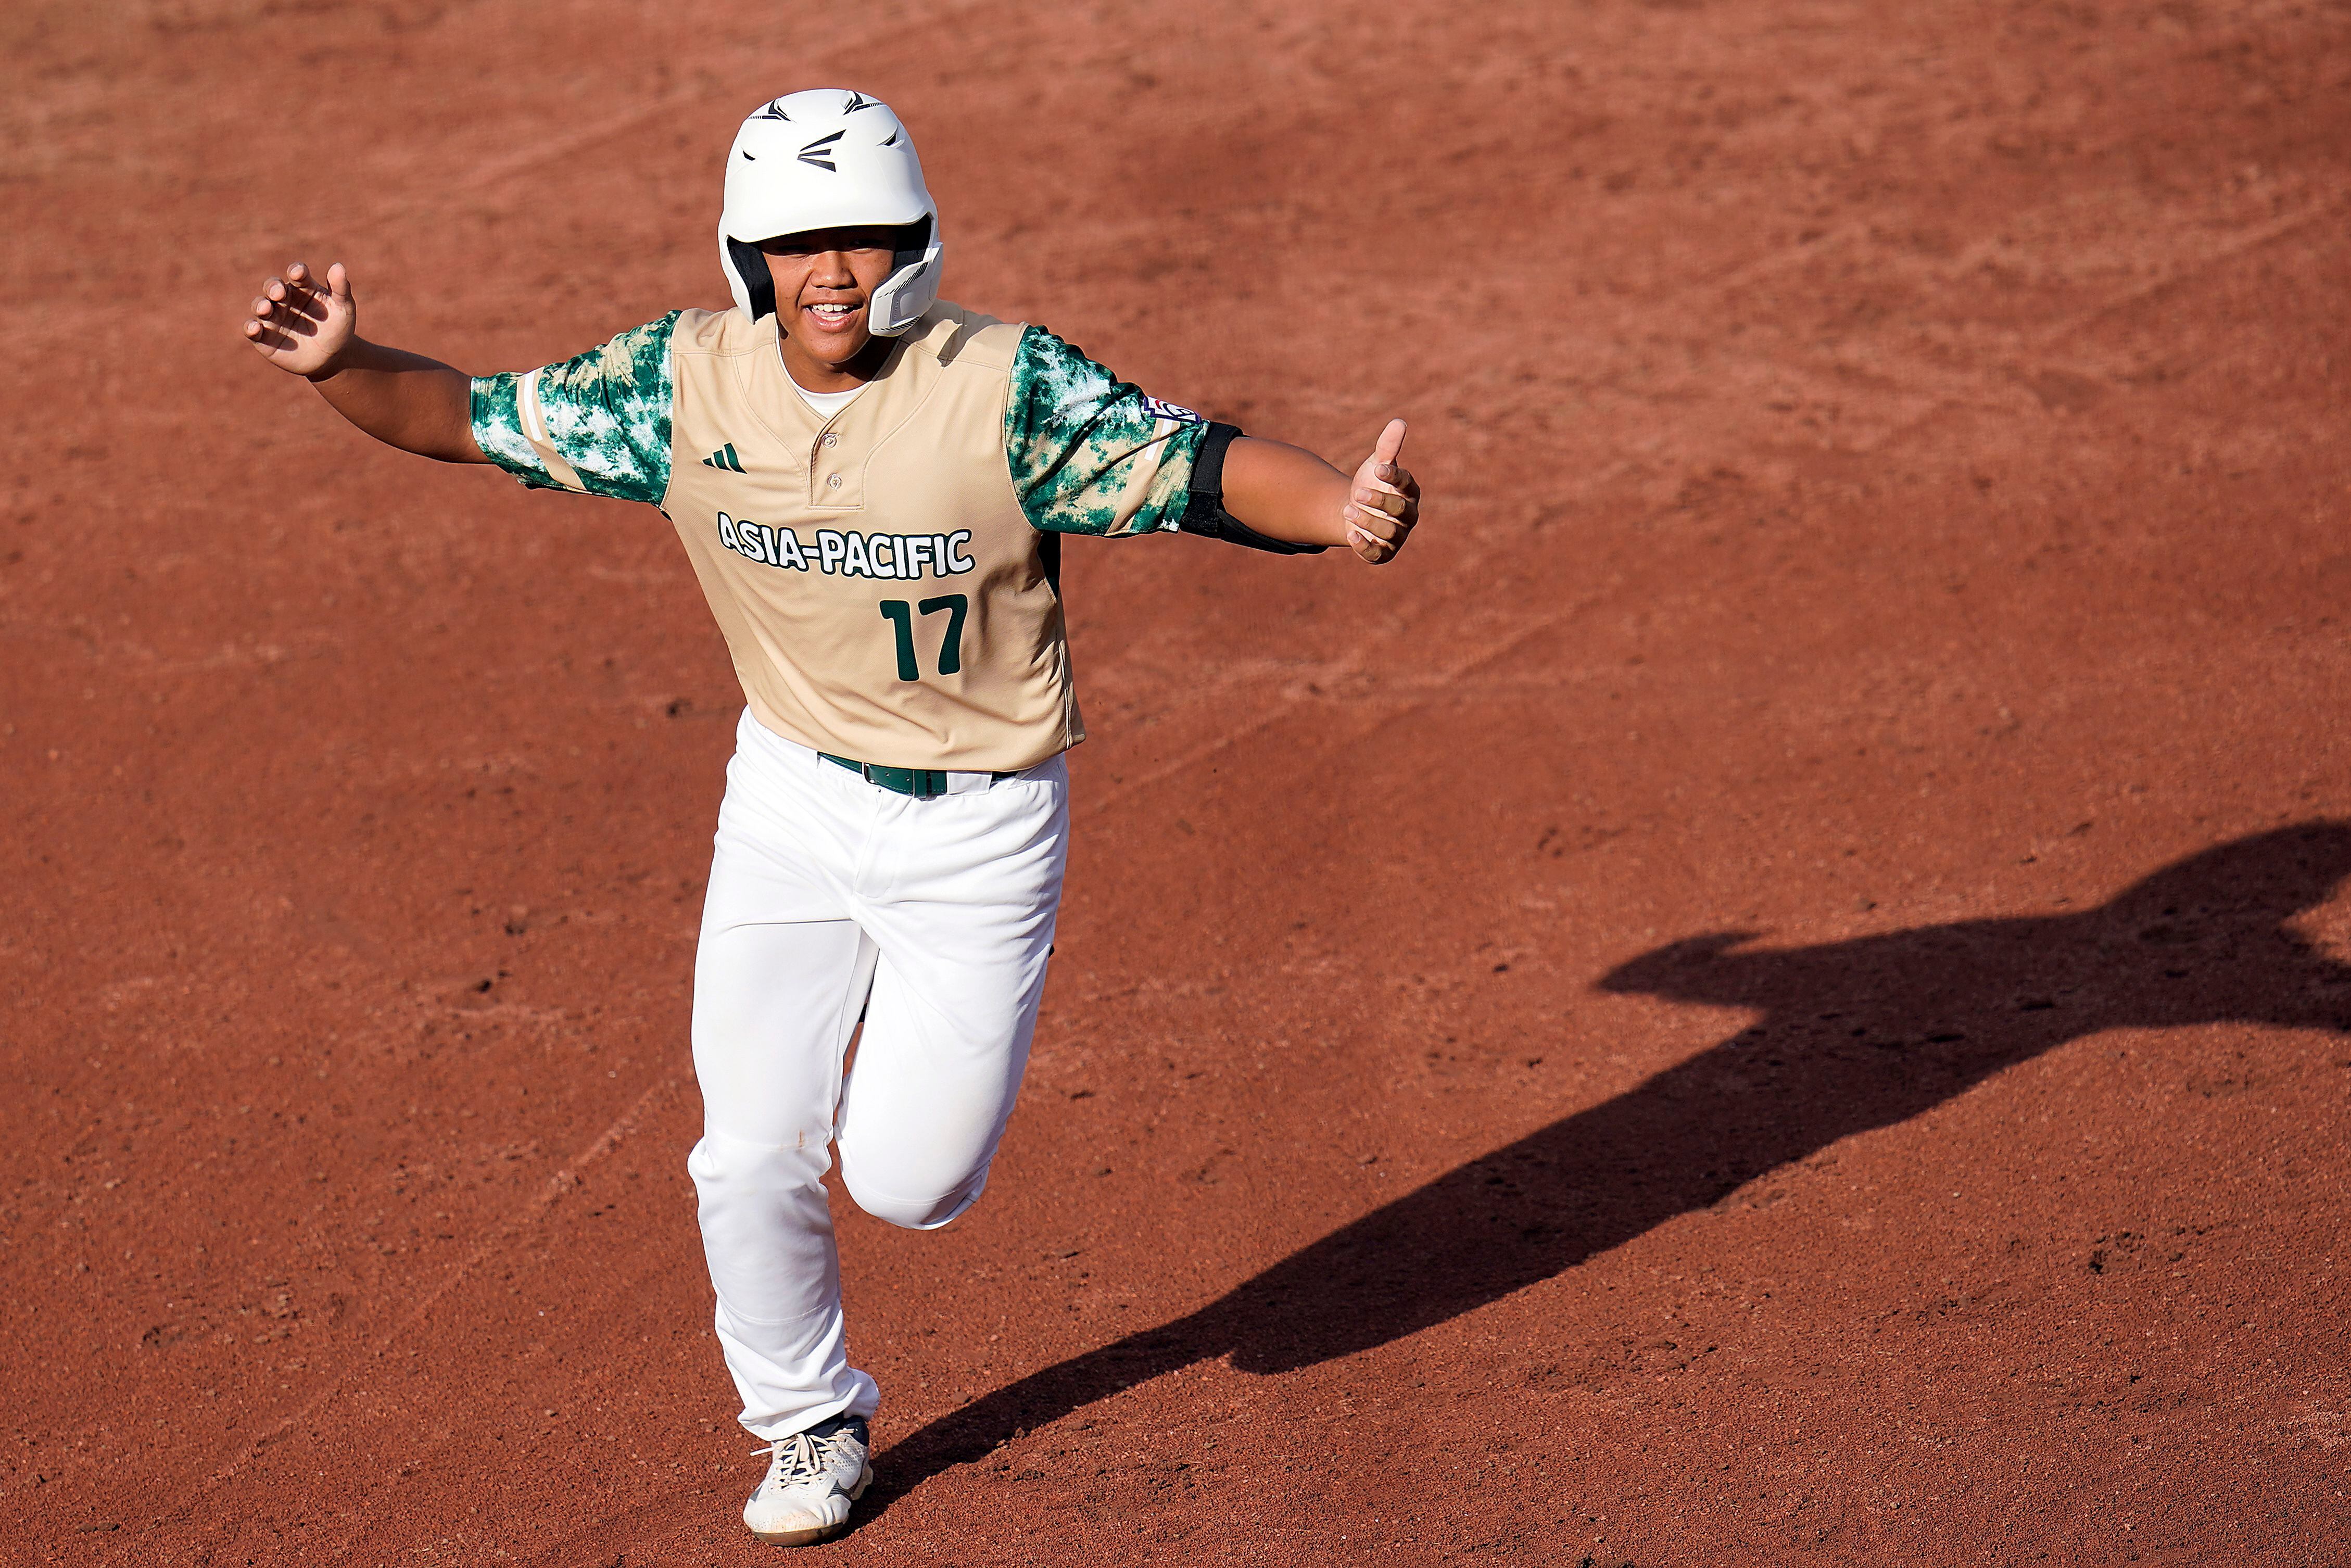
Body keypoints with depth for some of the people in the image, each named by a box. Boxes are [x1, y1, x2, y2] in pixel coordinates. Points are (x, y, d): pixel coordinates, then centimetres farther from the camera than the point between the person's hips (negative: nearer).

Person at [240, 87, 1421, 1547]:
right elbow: (474, 417, -2)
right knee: (752, 1157, 3)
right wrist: (340, 365, -21)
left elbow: (1199, 468, -26)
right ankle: (815, 1427, 29)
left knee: (907, 1182, -4)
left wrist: (1346, 507, -46)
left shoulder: (1005, 387, -21)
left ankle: (922, 1078, 34)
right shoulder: (687, 381, -9)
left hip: (981, 825, -3)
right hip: (789, 803, 3)